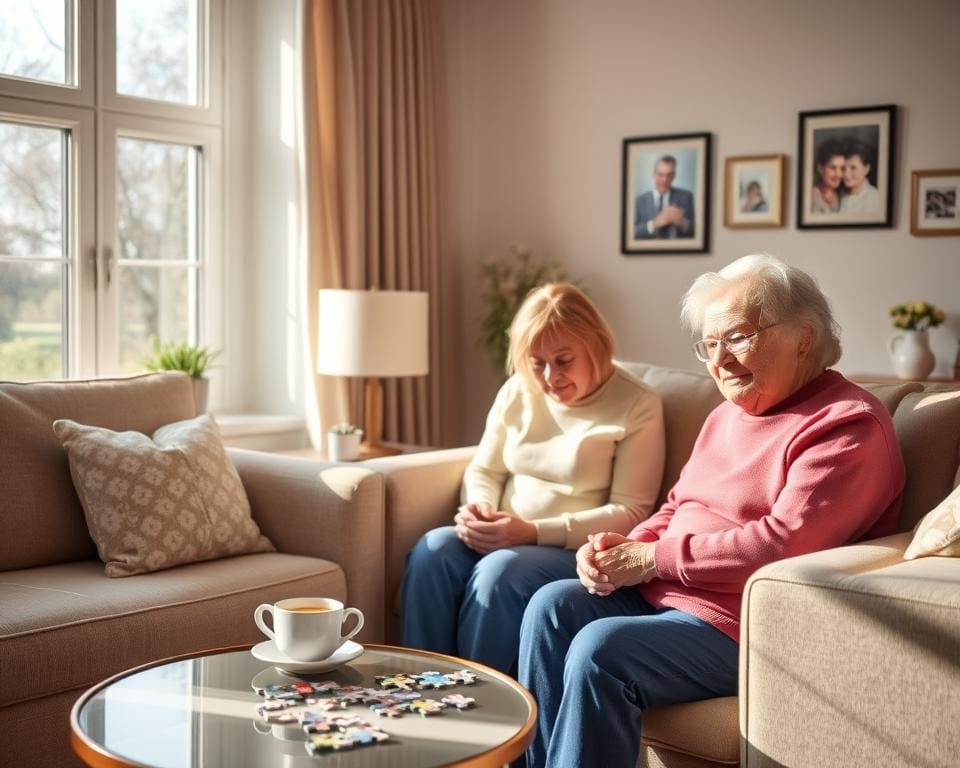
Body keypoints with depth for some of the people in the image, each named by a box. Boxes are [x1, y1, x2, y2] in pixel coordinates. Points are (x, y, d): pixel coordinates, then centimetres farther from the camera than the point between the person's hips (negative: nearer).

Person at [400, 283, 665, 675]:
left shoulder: (637, 406, -4)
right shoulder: (517, 391, 12)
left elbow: (630, 512, -10)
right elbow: (483, 471, 19)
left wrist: (534, 531, -19)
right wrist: (479, 509, -7)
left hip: (577, 553, -5)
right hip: (503, 540, 5)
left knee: (499, 571, -34)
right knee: (432, 550, -25)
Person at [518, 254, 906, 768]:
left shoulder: (847, 425, -14)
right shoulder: (727, 416, 16)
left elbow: (784, 544, -24)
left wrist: (654, 558, -18)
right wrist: (621, 550, -1)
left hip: (740, 626, -9)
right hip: (663, 594, 9)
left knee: (600, 649, -26)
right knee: (552, 606, -6)